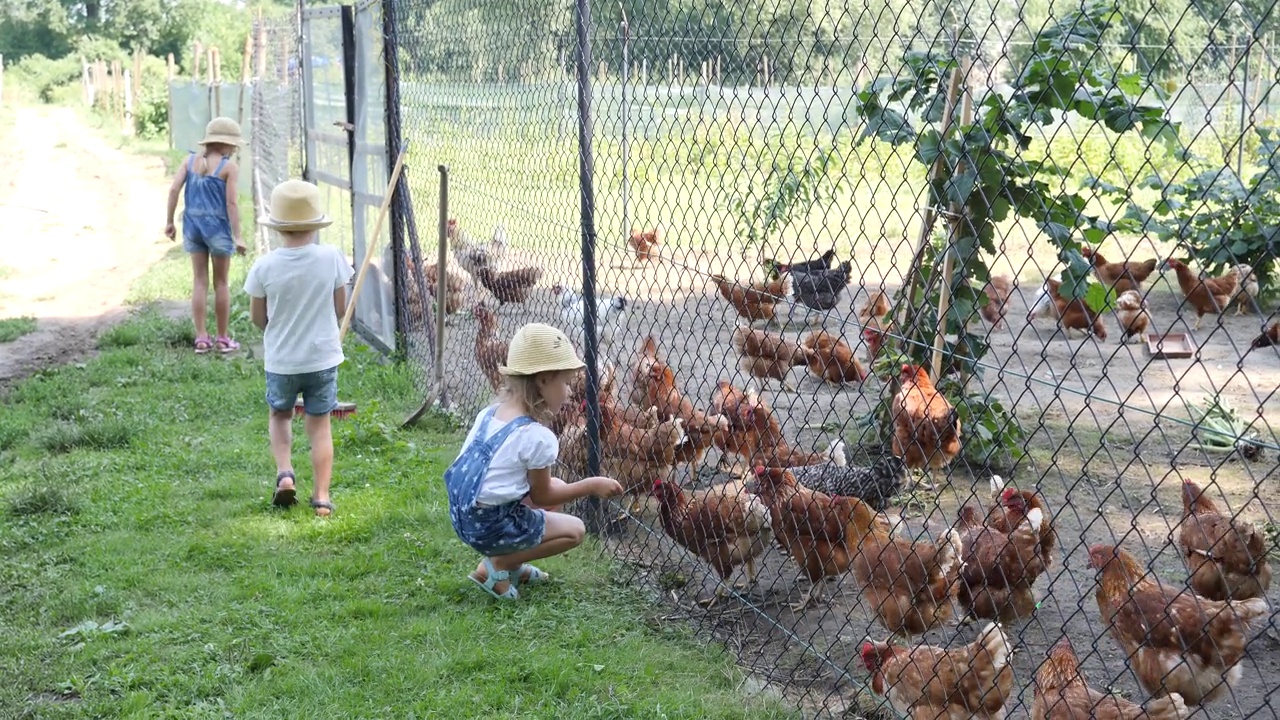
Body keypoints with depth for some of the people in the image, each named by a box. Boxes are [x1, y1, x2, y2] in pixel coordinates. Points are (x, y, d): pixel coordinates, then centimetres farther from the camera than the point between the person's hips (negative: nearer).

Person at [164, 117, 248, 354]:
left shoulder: (191, 161, 5)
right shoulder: (229, 167, -8)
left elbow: (174, 188, -2)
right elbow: (231, 202, -13)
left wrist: (169, 222, 5)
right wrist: (237, 236, -11)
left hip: (193, 225, 4)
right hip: (218, 226, -4)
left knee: (200, 282, 11)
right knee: (221, 282, 9)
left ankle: (201, 338, 12)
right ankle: (222, 338, 16)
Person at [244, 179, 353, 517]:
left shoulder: (264, 266, -14)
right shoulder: (332, 258, -12)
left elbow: (257, 317, -3)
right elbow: (340, 308, -1)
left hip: (280, 360, 0)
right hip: (323, 356, 0)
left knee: (280, 415, 25)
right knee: (320, 424, 12)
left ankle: (284, 472, 7)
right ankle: (321, 496, 11)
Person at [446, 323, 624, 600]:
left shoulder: (488, 413, 4)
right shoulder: (538, 437, -19)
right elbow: (541, 497, -6)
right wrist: (591, 486, 2)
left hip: (464, 516, 8)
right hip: (491, 527, -8)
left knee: (556, 486, 21)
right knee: (575, 530, 8)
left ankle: (511, 563, 16)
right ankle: (497, 565, 0)